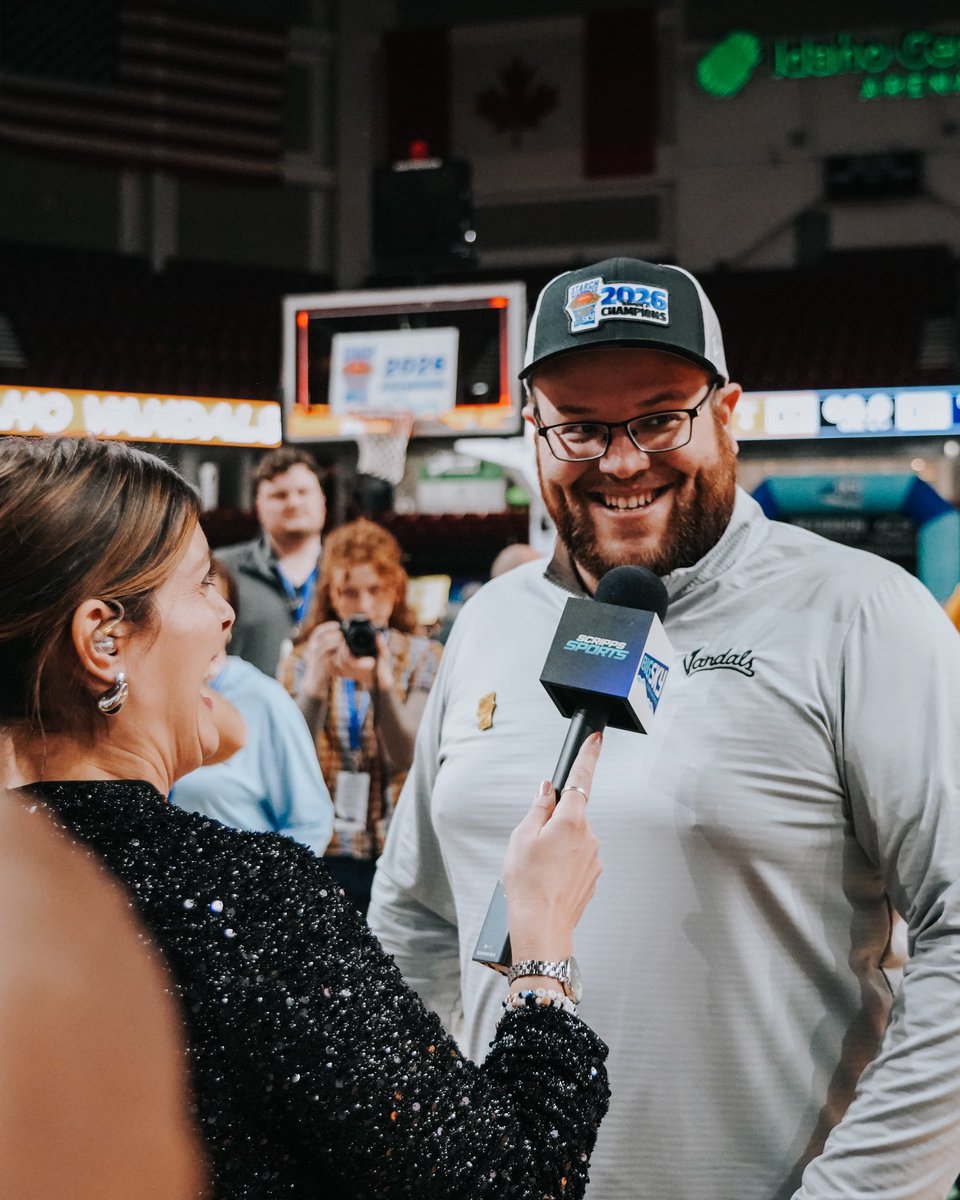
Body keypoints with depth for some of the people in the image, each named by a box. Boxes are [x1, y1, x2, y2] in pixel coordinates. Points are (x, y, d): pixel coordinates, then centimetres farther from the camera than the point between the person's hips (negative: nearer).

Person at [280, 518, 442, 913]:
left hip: (397, 849, -1)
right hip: (323, 851, 1)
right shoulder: (303, 661, 9)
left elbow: (407, 757, -8)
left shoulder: (422, 657, 6)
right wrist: (315, 681, -18)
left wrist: (380, 681, -23)